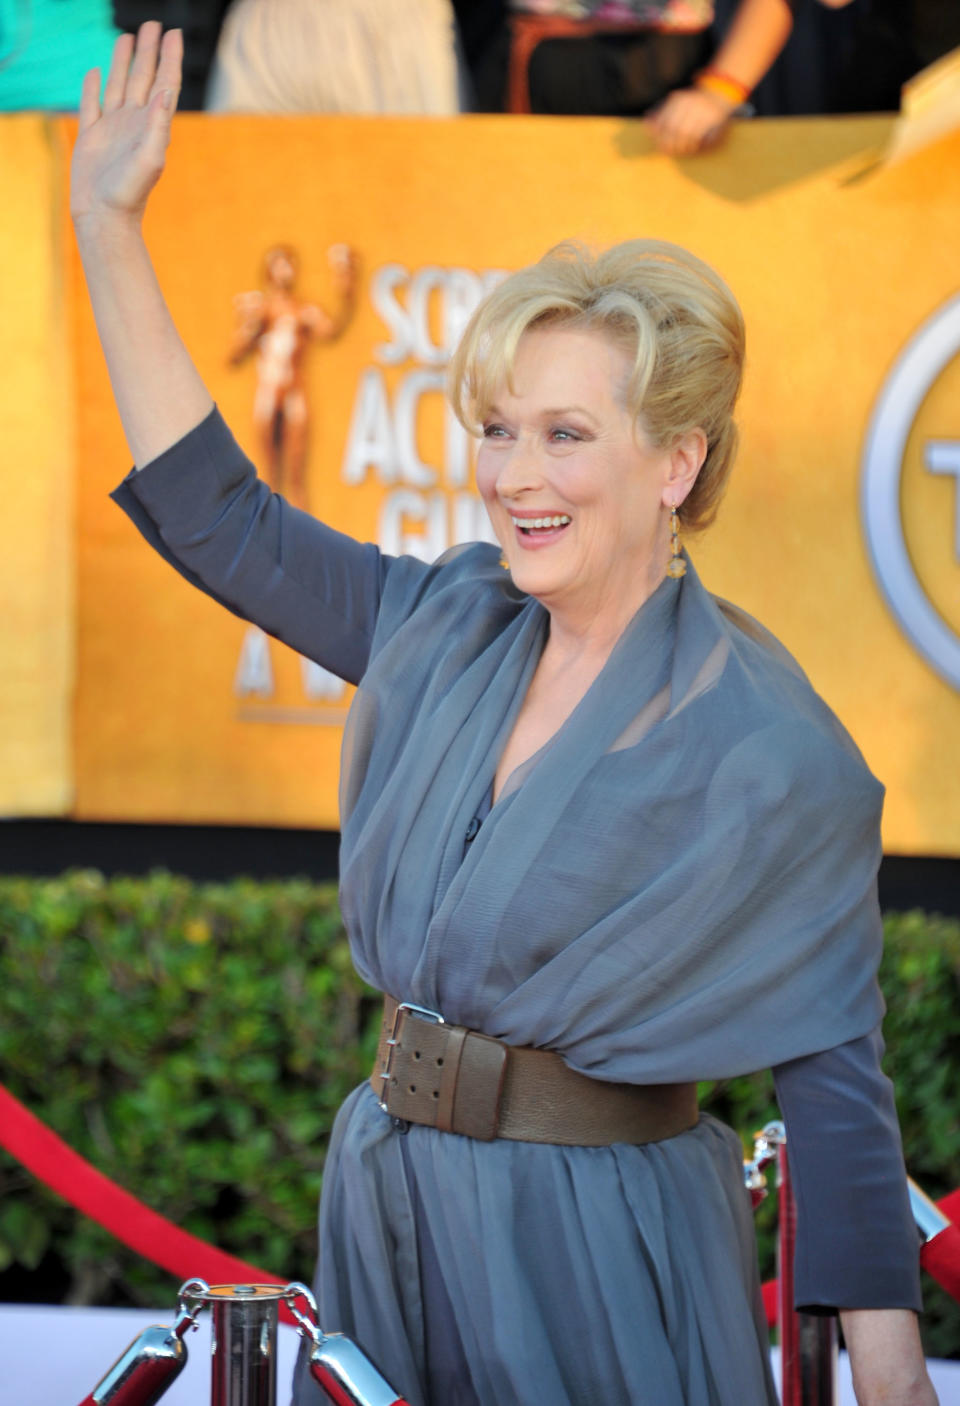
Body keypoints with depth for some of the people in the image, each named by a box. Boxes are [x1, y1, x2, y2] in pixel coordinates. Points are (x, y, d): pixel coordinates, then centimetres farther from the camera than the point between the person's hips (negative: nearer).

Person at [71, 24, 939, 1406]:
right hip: (385, 1215, 6)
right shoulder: (449, 633, 4)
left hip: (601, 1259, -6)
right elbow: (216, 517, 10)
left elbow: (835, 1083, -13)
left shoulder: (769, 750, -14)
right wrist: (107, 227, 6)